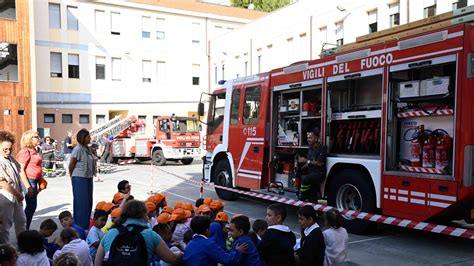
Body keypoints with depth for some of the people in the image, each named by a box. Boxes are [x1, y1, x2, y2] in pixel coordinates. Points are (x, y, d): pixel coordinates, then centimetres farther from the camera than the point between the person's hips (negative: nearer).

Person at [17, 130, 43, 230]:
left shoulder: (33, 151, 14)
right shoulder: (25, 151, -13)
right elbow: (21, 170, -18)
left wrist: (39, 184, 19)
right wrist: (28, 186, -21)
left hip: (34, 181, 9)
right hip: (28, 181, -9)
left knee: (32, 206, 14)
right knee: (31, 206, -4)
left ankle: (26, 229, 23)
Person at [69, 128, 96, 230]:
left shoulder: (87, 149, 9)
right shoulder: (78, 149, -15)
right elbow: (71, 165, -10)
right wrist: (73, 177, 3)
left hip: (88, 178, 8)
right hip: (79, 179, -8)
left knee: (88, 202, 13)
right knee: (81, 202, -3)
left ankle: (86, 225, 24)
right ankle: (80, 226, 5)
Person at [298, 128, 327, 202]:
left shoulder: (322, 148, -6)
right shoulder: (310, 149, 18)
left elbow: (320, 163, -15)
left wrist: (307, 161, -11)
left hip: (319, 173, -8)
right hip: (310, 173, 8)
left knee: (305, 178, -33)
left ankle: (302, 199, -22)